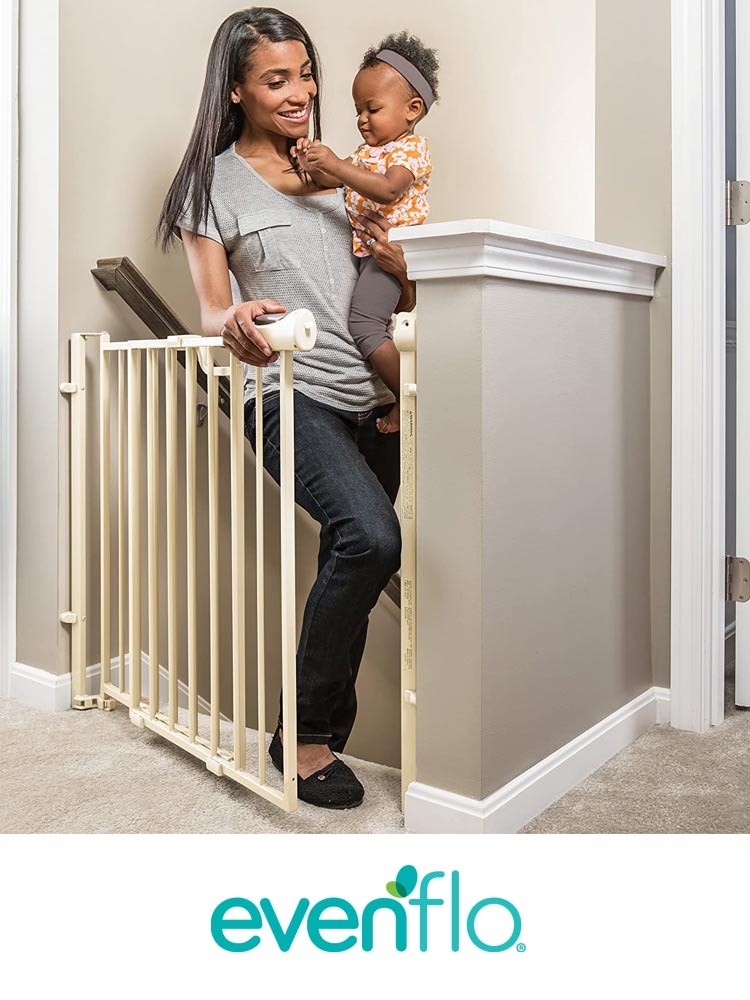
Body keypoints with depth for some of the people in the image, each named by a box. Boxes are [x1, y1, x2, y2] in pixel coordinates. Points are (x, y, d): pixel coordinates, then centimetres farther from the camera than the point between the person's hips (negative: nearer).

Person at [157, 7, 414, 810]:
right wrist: (234, 321, -27)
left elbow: (401, 299, 24)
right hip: (289, 392, -6)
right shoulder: (214, 184, 6)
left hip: (367, 397, 6)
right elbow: (209, 309, -3)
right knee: (370, 537, -27)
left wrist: (398, 264, 0)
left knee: (349, 565, 6)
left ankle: (328, 734, 25)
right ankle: (303, 729, -9)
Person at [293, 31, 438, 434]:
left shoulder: (412, 147, -8)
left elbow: (387, 190, -26)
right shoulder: (367, 151, 21)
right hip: (364, 251, 10)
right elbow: (332, 181, 19)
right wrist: (314, 163, -3)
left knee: (363, 323, -20)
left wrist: (337, 164, -30)